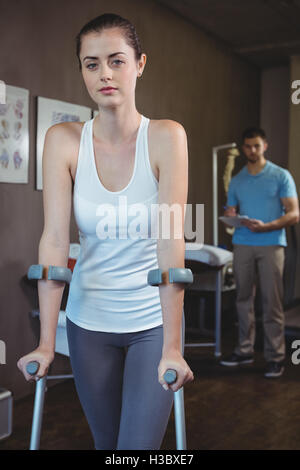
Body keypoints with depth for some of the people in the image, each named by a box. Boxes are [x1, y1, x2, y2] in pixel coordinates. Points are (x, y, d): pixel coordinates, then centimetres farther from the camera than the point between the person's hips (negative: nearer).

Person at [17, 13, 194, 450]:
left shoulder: (165, 136, -13)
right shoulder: (63, 140, -7)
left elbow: (171, 241, -20)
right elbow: (54, 240, -14)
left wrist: (172, 348, -24)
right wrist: (46, 344, -18)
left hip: (153, 321, -2)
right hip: (88, 322, 2)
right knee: (106, 443, 17)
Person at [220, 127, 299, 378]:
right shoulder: (237, 181, 16)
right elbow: (230, 212, 19)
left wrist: (265, 226, -16)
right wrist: (230, 216, -6)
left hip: (271, 245, -3)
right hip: (242, 245, 4)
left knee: (272, 302, -4)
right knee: (244, 299, 5)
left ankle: (275, 356, 2)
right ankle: (245, 350, 15)